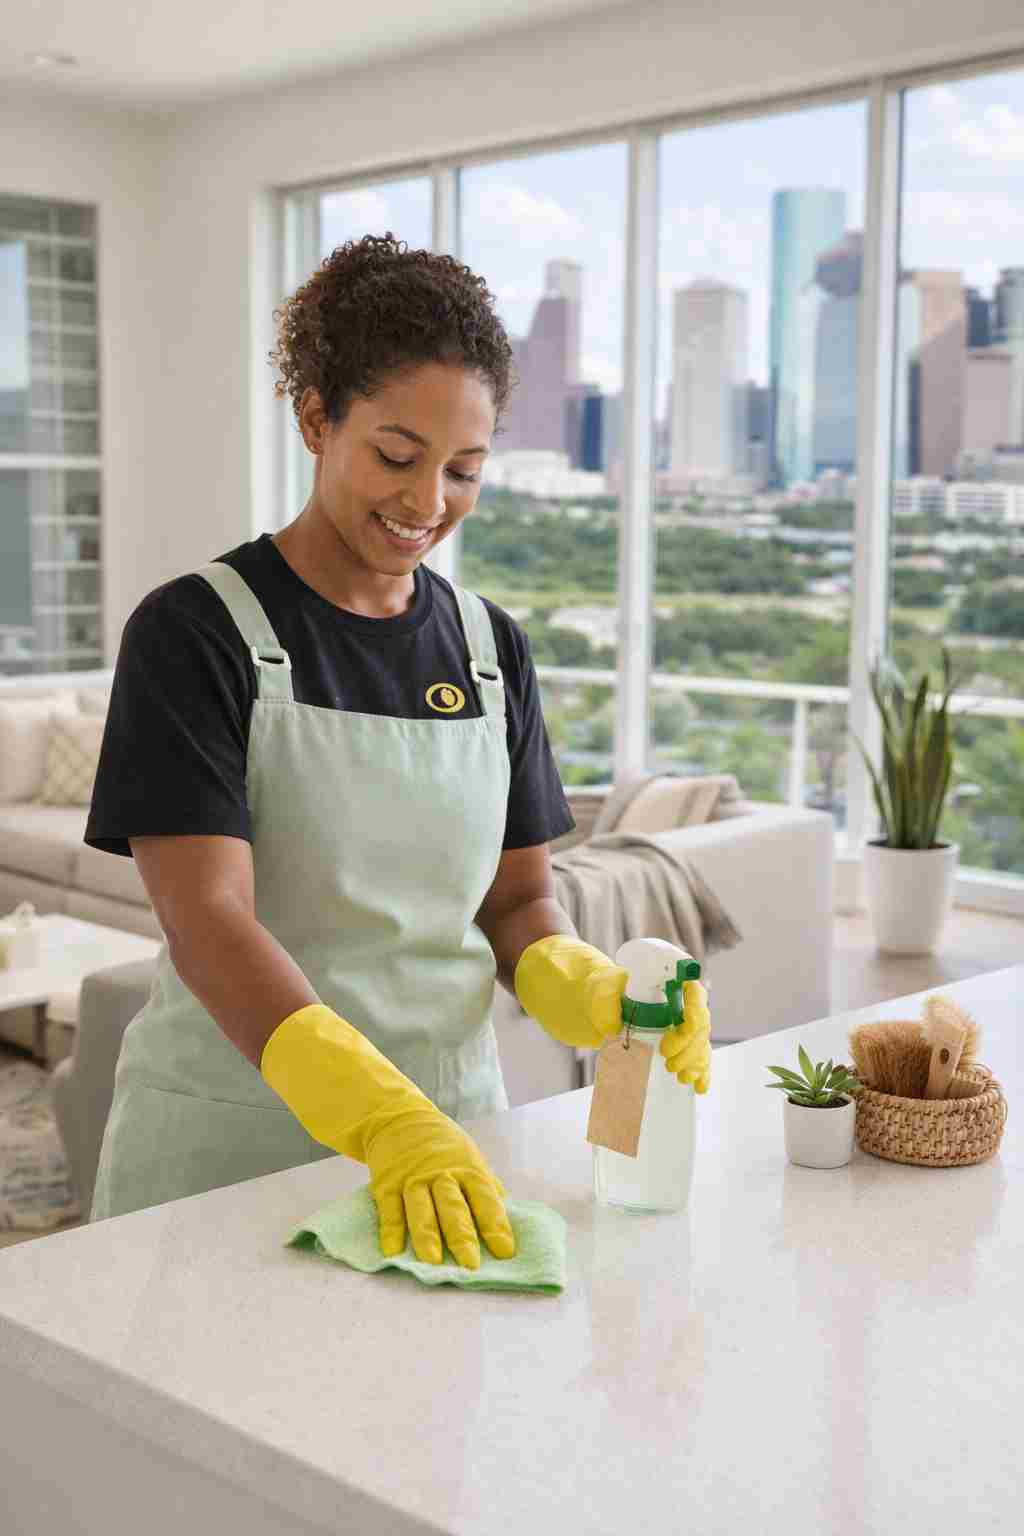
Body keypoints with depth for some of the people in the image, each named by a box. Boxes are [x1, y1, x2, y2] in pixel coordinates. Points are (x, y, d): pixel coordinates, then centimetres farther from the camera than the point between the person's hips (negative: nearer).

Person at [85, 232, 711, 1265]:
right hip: (231, 1142, -4)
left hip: (447, 1121, 5)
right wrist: (380, 1118, -33)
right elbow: (207, 922, -20)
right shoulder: (197, 633, -11)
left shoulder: (490, 647, 6)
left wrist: (590, 994, -12)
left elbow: (517, 898, 9)